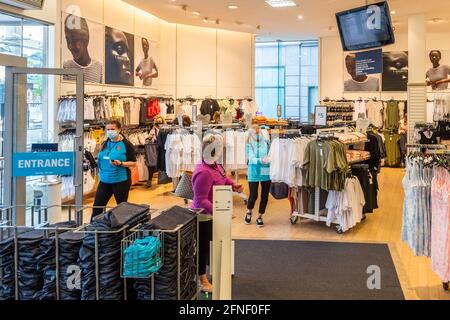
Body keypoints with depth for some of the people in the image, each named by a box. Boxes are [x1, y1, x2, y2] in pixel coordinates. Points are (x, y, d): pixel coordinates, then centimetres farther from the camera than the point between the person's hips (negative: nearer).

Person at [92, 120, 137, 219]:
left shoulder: (126, 144, -9)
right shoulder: (105, 144, 10)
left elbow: (133, 163, -9)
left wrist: (120, 163, -23)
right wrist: (100, 170, 5)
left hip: (121, 180, -6)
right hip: (105, 180, 6)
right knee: (97, 206, 6)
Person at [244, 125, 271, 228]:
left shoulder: (266, 143, 3)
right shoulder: (249, 145, -2)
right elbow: (251, 159, -13)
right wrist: (261, 160, -30)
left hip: (266, 172, 2)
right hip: (254, 173, -2)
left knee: (265, 196, 7)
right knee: (253, 196, -2)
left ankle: (260, 217, 24)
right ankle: (249, 212, 29)